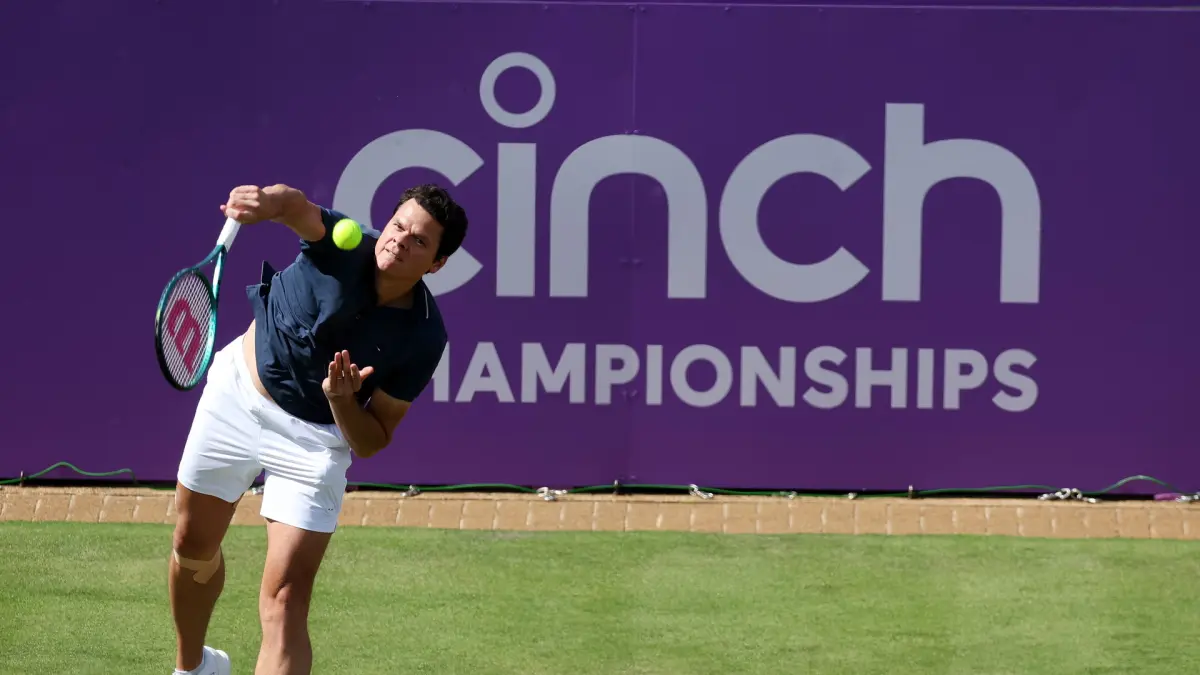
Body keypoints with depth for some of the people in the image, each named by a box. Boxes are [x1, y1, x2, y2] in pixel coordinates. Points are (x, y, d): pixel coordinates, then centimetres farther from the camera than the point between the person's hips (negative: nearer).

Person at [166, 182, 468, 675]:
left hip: (313, 437, -2)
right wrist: (270, 202, -69)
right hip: (238, 390, 2)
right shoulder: (344, 249, -22)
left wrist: (342, 400, -34)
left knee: (285, 602, -15)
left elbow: (371, 442, -13)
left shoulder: (423, 337, -21)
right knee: (193, 550, 19)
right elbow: (297, 208, -46)